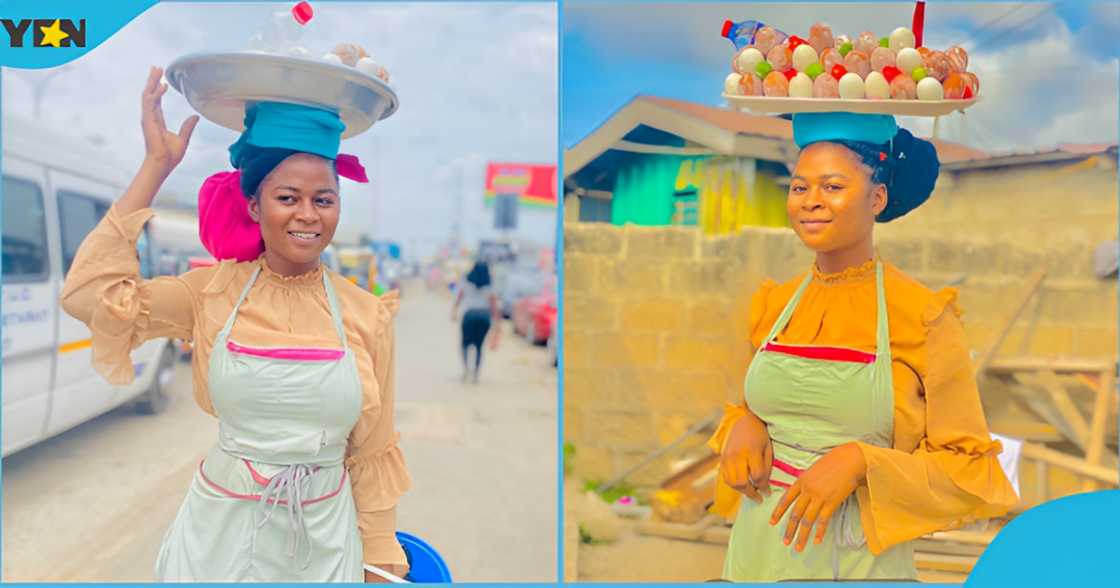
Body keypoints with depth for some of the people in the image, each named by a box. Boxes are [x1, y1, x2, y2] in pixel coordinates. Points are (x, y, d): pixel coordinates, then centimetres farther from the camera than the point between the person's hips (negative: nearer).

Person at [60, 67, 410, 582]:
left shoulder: (367, 315, -7)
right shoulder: (215, 292, -5)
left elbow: (371, 452, -1)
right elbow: (89, 291, -19)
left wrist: (381, 559, 3)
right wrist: (156, 165, -14)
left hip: (324, 537, 0)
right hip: (221, 528, 1)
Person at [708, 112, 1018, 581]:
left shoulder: (922, 316, -11)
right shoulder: (772, 305, 1)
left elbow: (970, 471, -8)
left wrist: (860, 462, -22)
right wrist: (741, 425, -7)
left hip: (857, 560, -3)